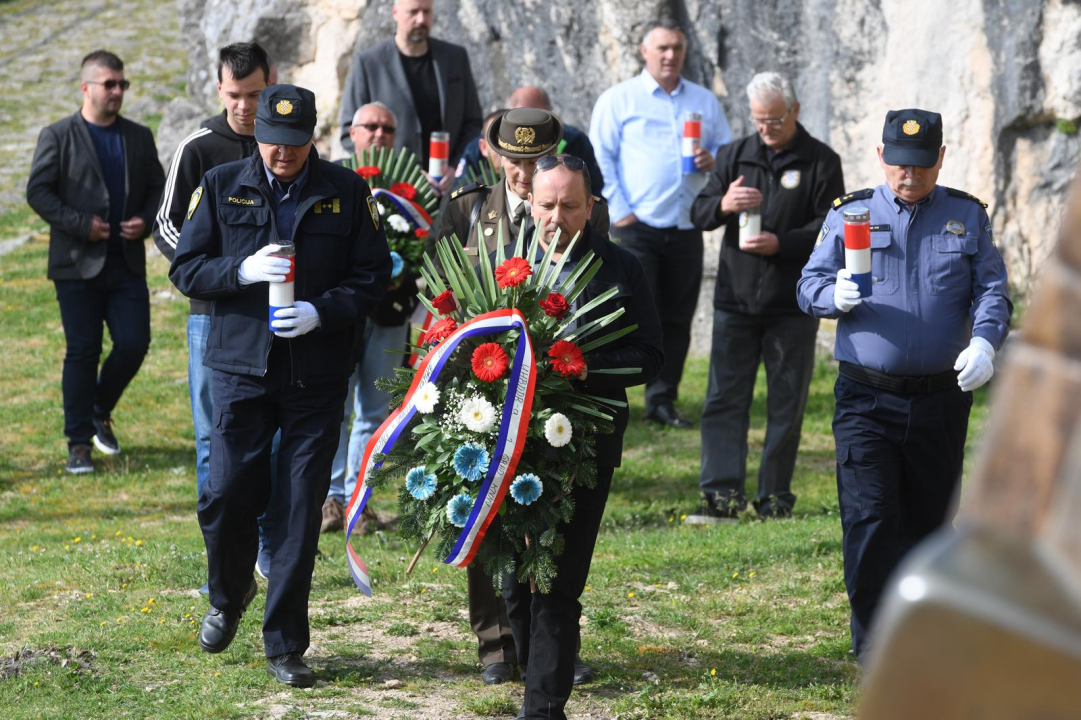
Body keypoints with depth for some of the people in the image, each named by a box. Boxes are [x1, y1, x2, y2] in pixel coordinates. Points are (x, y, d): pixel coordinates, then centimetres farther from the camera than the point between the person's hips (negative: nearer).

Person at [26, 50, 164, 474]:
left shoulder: (139, 137, 12)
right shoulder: (58, 137, 0)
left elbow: (158, 188, 16)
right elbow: (38, 191, -5)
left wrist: (145, 221, -4)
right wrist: (80, 225, -13)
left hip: (127, 262, 4)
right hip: (78, 264, -3)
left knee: (134, 344, -3)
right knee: (82, 352, -1)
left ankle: (100, 412, 24)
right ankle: (79, 443, 7)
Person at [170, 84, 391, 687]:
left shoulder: (347, 191, 3)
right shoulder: (222, 187, 5)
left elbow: (374, 274, 3)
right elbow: (186, 269, 5)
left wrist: (323, 311, -14)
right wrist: (242, 270, -14)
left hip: (317, 376, 0)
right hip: (241, 366, 0)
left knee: (302, 508, 0)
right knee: (227, 495, -4)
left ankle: (285, 644, 11)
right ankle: (229, 596, 28)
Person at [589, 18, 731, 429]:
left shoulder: (705, 102, 15)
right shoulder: (618, 99, 3)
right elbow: (599, 159, -2)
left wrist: (713, 161, -6)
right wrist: (619, 211, -9)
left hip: (686, 228, 4)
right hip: (637, 227, -4)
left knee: (677, 319, 6)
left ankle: (662, 400, 14)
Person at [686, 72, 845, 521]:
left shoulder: (821, 162, 1)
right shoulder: (734, 156, 10)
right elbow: (698, 214, 9)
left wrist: (781, 243, -18)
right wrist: (722, 205, -15)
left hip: (793, 304, -2)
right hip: (735, 298, 2)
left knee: (786, 404, 4)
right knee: (725, 398, -4)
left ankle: (775, 498, 12)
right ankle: (722, 494, -5)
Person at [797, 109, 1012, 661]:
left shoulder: (968, 217, 8)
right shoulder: (848, 215, 5)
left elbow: (992, 290, 1)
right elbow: (809, 287, 2)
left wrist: (984, 341, -19)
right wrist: (834, 296, -21)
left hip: (941, 401, 2)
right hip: (866, 401, -1)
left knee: (928, 522, 10)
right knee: (869, 518, -12)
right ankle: (876, 651, -6)